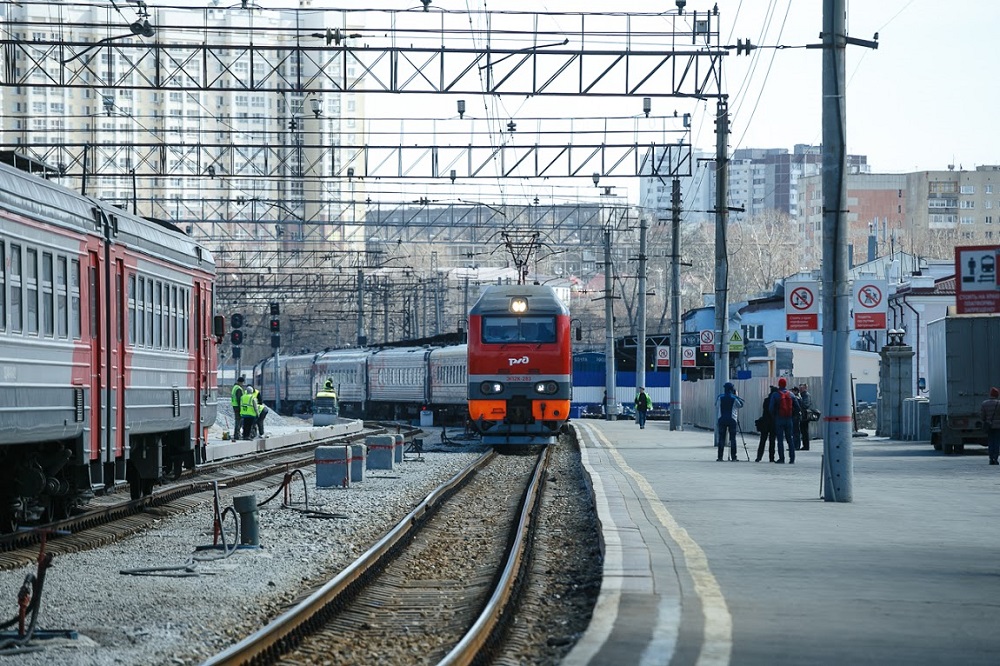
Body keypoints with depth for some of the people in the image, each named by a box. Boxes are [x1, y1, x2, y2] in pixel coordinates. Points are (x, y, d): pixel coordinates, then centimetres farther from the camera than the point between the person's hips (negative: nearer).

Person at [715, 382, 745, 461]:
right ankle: (733, 457, -2)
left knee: (721, 438, 5)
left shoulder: (720, 397, -1)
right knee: (732, 438, 2)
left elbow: (717, 404, 15)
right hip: (732, 419, -1)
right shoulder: (734, 398, -6)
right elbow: (740, 405, 8)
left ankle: (720, 456, 0)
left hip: (722, 419, 1)